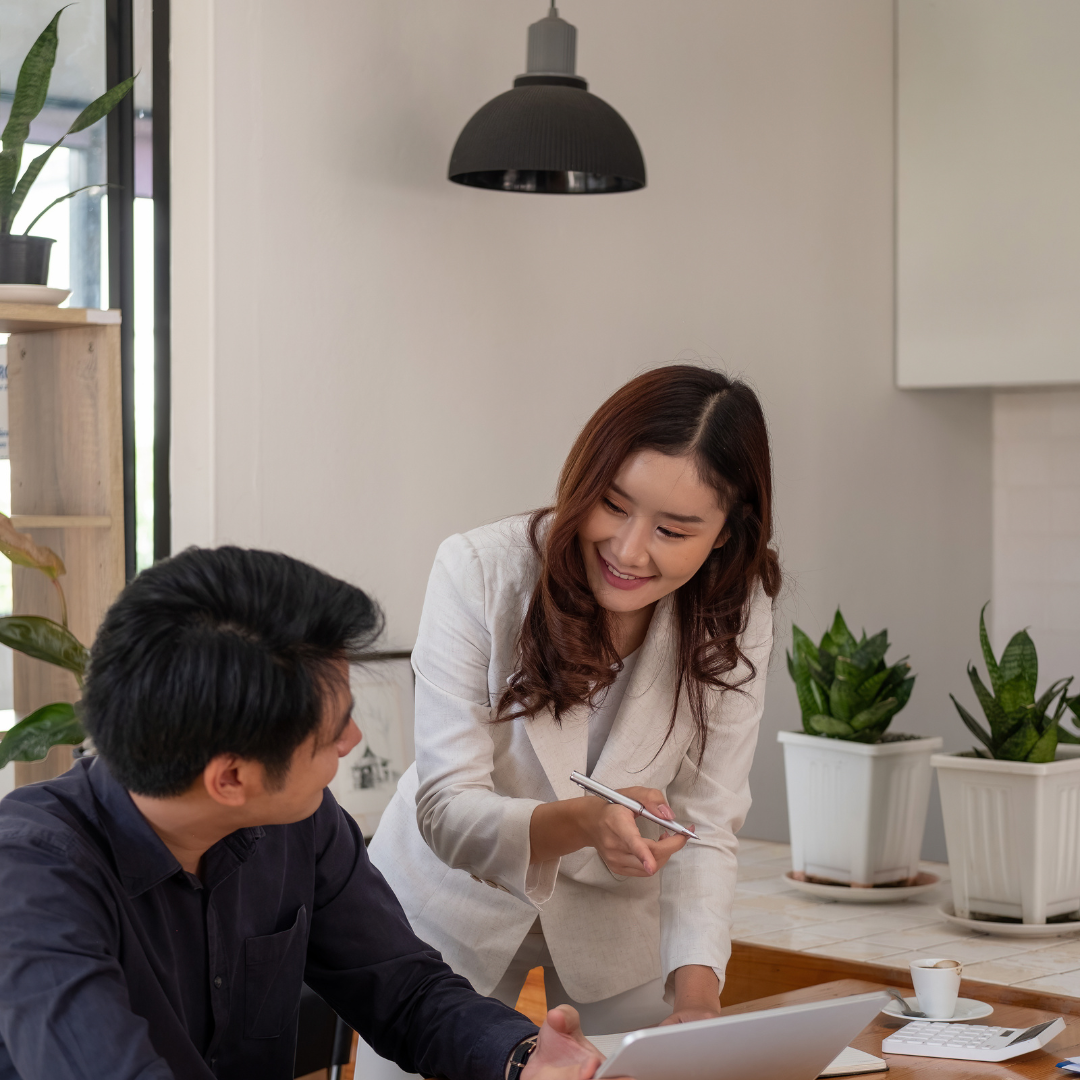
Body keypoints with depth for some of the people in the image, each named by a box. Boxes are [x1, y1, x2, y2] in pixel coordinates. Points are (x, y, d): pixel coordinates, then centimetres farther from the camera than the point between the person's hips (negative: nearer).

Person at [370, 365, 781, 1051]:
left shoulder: (734, 614, -17)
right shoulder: (479, 572, -25)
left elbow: (703, 829, -16)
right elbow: (447, 812, -25)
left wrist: (696, 995, -32)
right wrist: (580, 822, -45)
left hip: (619, 917, 2)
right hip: (454, 908, -2)